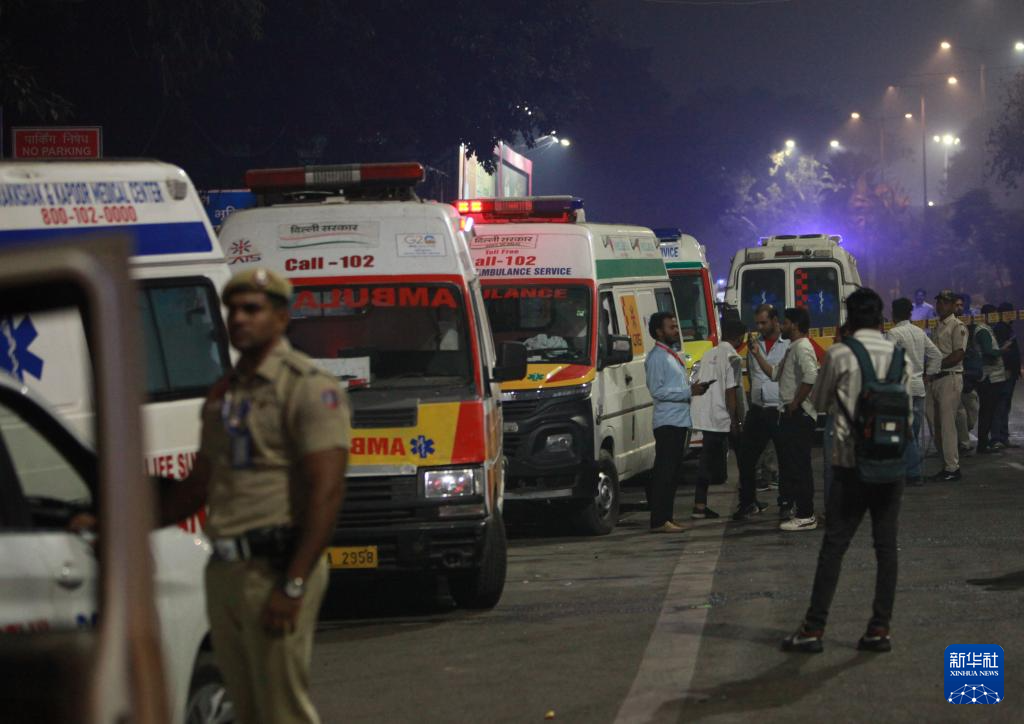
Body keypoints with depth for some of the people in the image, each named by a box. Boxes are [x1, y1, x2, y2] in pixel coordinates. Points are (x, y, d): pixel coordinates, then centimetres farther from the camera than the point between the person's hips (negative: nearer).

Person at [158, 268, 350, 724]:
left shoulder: (308, 388, -8)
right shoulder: (223, 393, 18)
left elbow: (326, 491, -16)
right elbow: (198, 487, 25)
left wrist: (293, 586, -22)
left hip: (275, 567, -8)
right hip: (224, 568, 8)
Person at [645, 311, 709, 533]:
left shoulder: (672, 355, 20)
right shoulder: (656, 357, -11)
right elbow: (657, 390, -17)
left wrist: (693, 389, 11)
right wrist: (689, 392, -18)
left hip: (679, 421, 10)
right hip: (667, 422, -10)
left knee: (674, 473, 12)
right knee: (665, 472, -11)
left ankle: (666, 518, 16)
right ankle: (659, 521, -12)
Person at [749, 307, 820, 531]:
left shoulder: (802, 348, -15)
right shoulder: (793, 349, 19)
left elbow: (810, 377, -29)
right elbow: (774, 373, 23)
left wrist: (796, 403, -21)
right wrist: (757, 355, 16)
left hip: (799, 415, -11)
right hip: (790, 414, 11)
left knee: (799, 464, -9)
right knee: (789, 462, 16)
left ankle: (805, 516, -8)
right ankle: (799, 508, 24)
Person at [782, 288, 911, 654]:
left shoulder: (839, 355, -7)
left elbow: (819, 402, 6)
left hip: (851, 462, -3)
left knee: (834, 546, -1)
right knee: (886, 546, 7)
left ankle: (814, 629, -1)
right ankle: (880, 629, 6)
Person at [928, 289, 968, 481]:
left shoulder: (958, 326, -7)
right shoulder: (938, 326, 20)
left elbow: (958, 355, -16)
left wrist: (936, 365, -17)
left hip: (950, 378, -9)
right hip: (935, 379, 9)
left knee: (947, 424, -10)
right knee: (937, 425, 9)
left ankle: (952, 468, -8)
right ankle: (946, 465, 14)